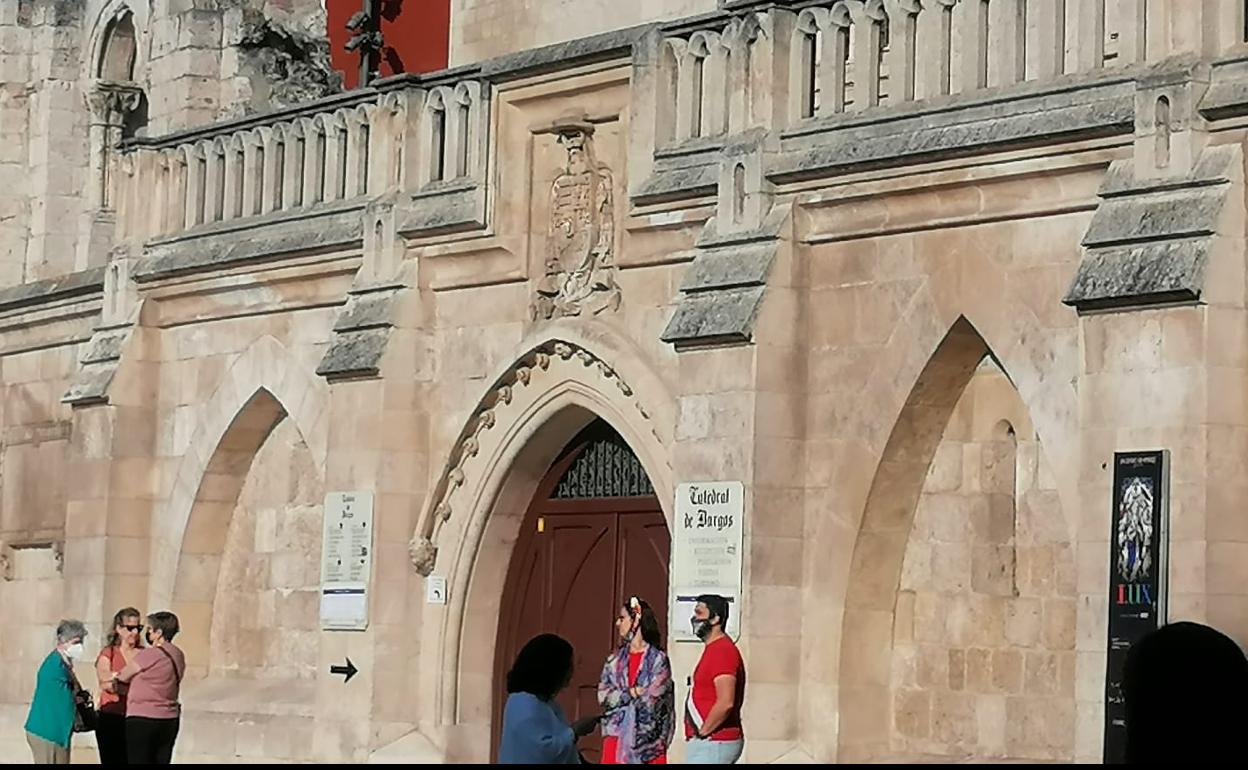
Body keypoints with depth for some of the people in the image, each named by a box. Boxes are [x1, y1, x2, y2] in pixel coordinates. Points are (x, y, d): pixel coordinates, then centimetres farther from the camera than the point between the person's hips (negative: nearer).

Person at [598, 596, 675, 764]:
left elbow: (652, 700, -13)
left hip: (646, 737, -5)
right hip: (616, 736, 5)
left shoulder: (658, 659, -5)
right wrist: (632, 692, -11)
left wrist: (620, 697, 1)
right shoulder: (615, 659, 11)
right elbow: (603, 696, 2)